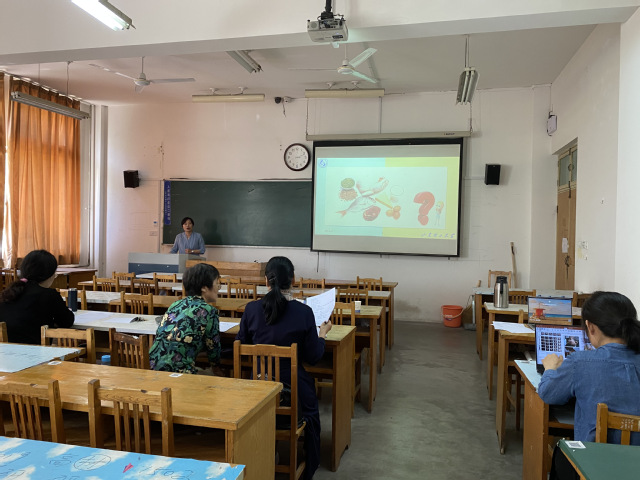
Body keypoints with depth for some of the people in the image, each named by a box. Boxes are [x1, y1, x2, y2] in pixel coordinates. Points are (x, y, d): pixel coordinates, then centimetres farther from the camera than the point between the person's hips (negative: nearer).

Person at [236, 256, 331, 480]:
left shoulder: (251, 309, -9)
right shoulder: (304, 312, -15)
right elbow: (313, 357, -9)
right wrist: (322, 333, 9)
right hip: (293, 384, -2)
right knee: (310, 419, 28)